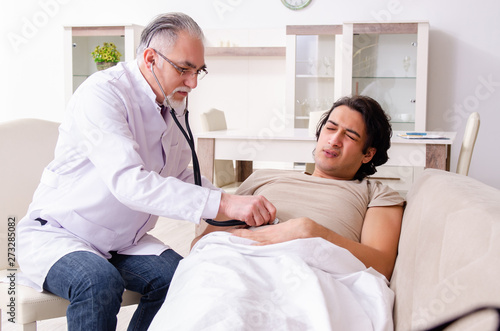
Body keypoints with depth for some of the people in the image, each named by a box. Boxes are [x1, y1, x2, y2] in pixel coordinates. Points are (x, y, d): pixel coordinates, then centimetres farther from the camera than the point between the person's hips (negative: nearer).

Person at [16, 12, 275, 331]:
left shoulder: (176, 104, 4)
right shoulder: (102, 93, -23)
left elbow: (181, 176, 11)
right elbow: (128, 181, -36)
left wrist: (237, 206, -7)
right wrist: (221, 204, -42)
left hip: (122, 241, 7)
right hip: (56, 233, -6)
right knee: (99, 281, -35)